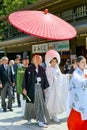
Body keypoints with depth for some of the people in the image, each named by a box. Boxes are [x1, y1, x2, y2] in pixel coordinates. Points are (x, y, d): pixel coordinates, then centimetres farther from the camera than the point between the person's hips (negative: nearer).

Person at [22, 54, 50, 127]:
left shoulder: (42, 69, 8)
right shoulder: (29, 69, -4)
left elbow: (44, 79, 10)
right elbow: (25, 79, -5)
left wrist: (45, 88, 6)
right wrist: (24, 88, -9)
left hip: (40, 88, 3)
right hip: (31, 88, -3)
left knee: (40, 104, -1)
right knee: (31, 103, 9)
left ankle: (40, 121, 1)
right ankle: (29, 118, 27)